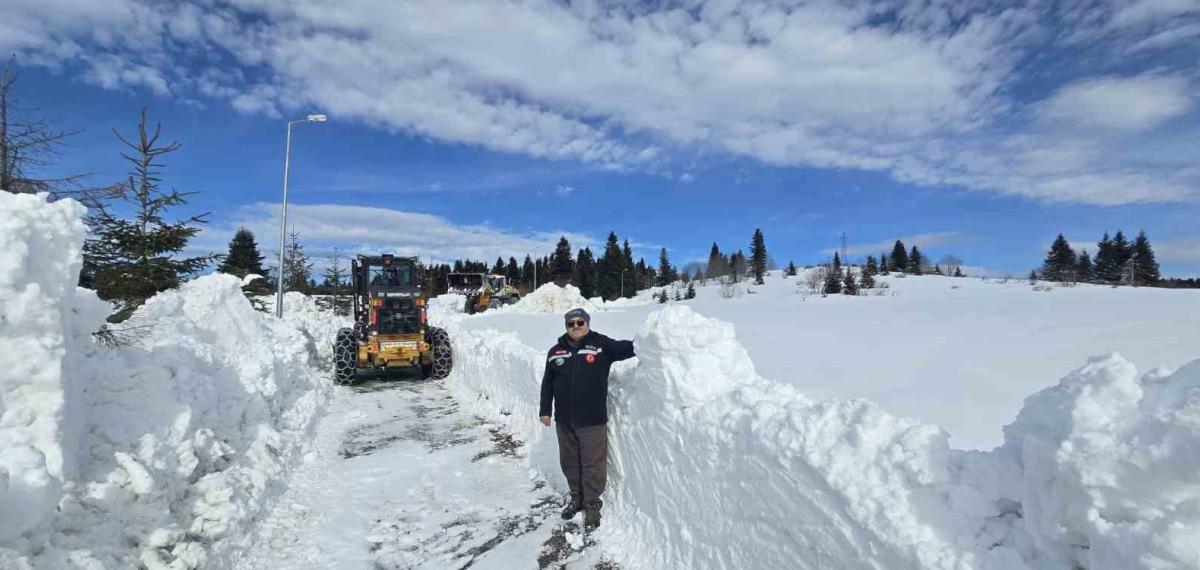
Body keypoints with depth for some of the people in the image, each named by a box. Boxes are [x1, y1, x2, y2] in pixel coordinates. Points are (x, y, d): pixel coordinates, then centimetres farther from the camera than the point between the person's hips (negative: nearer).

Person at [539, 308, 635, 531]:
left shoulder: (601, 344, -6)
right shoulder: (556, 351, 5)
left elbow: (625, 348, -18)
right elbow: (547, 383, 11)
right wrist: (545, 410, 12)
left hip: (592, 420, -4)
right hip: (564, 420, 4)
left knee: (592, 464, 4)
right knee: (569, 462, 18)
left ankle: (592, 505, 22)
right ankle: (577, 498, 38)